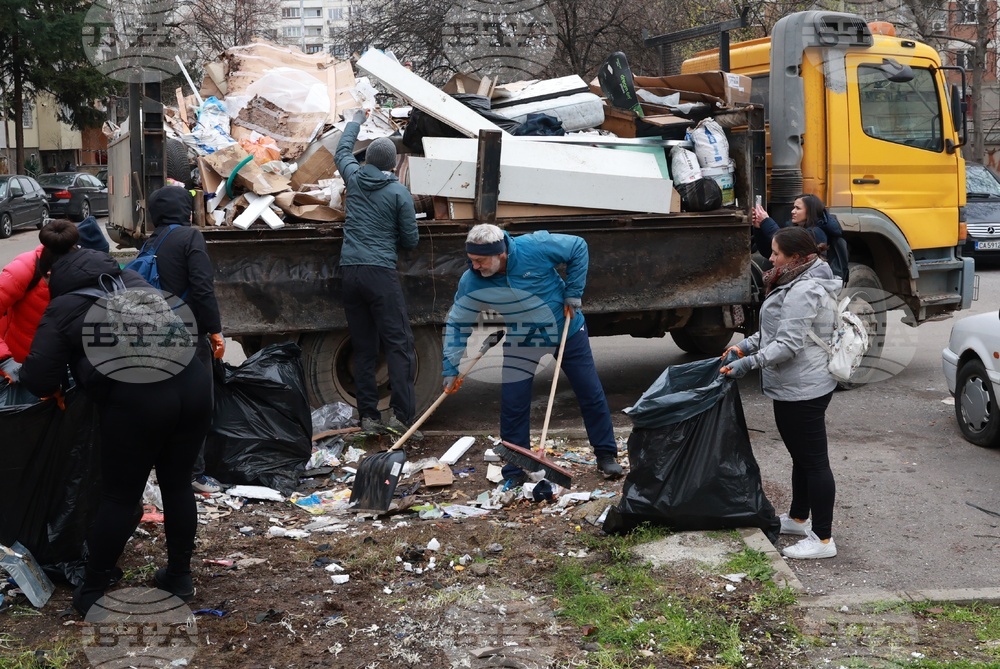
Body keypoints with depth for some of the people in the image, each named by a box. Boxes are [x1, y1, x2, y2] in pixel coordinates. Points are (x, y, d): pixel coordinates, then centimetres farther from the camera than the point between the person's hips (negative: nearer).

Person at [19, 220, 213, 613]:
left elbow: (39, 380, 3)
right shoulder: (132, 279, 22)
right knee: (178, 484, 20)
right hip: (191, 384, 5)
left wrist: (57, 385, 24)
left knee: (119, 497, 11)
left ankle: (93, 591, 26)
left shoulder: (61, 309, 9)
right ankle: (179, 577, 33)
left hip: (137, 400, -5)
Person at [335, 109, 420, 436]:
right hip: (380, 272, -5)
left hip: (349, 271, 5)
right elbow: (411, 240, 2)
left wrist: (355, 122, 48)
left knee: (363, 348, 9)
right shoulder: (399, 192, -2)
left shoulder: (354, 177, 9)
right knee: (398, 344, -4)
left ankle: (368, 416, 9)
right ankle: (401, 415, -11)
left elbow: (342, 152, 33)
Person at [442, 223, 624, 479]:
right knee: (512, 405, -3)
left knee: (592, 395, 5)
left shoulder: (534, 247, -31)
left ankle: (606, 455, 22)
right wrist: (451, 369, -14)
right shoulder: (470, 283, -22)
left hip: (567, 330, -1)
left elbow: (578, 247, -16)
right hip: (520, 344, 1)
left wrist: (573, 292, -16)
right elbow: (457, 324, -10)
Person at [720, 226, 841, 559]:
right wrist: (745, 346, 8)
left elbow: (789, 344, -25)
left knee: (813, 459, -4)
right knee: (801, 455, 22)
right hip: (798, 386, 11)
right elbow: (777, 330, 19)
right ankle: (798, 518, 38)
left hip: (802, 390, -11)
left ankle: (823, 539, 3)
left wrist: (749, 363, -24)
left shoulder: (805, 291, -21)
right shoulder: (797, 283, 12)